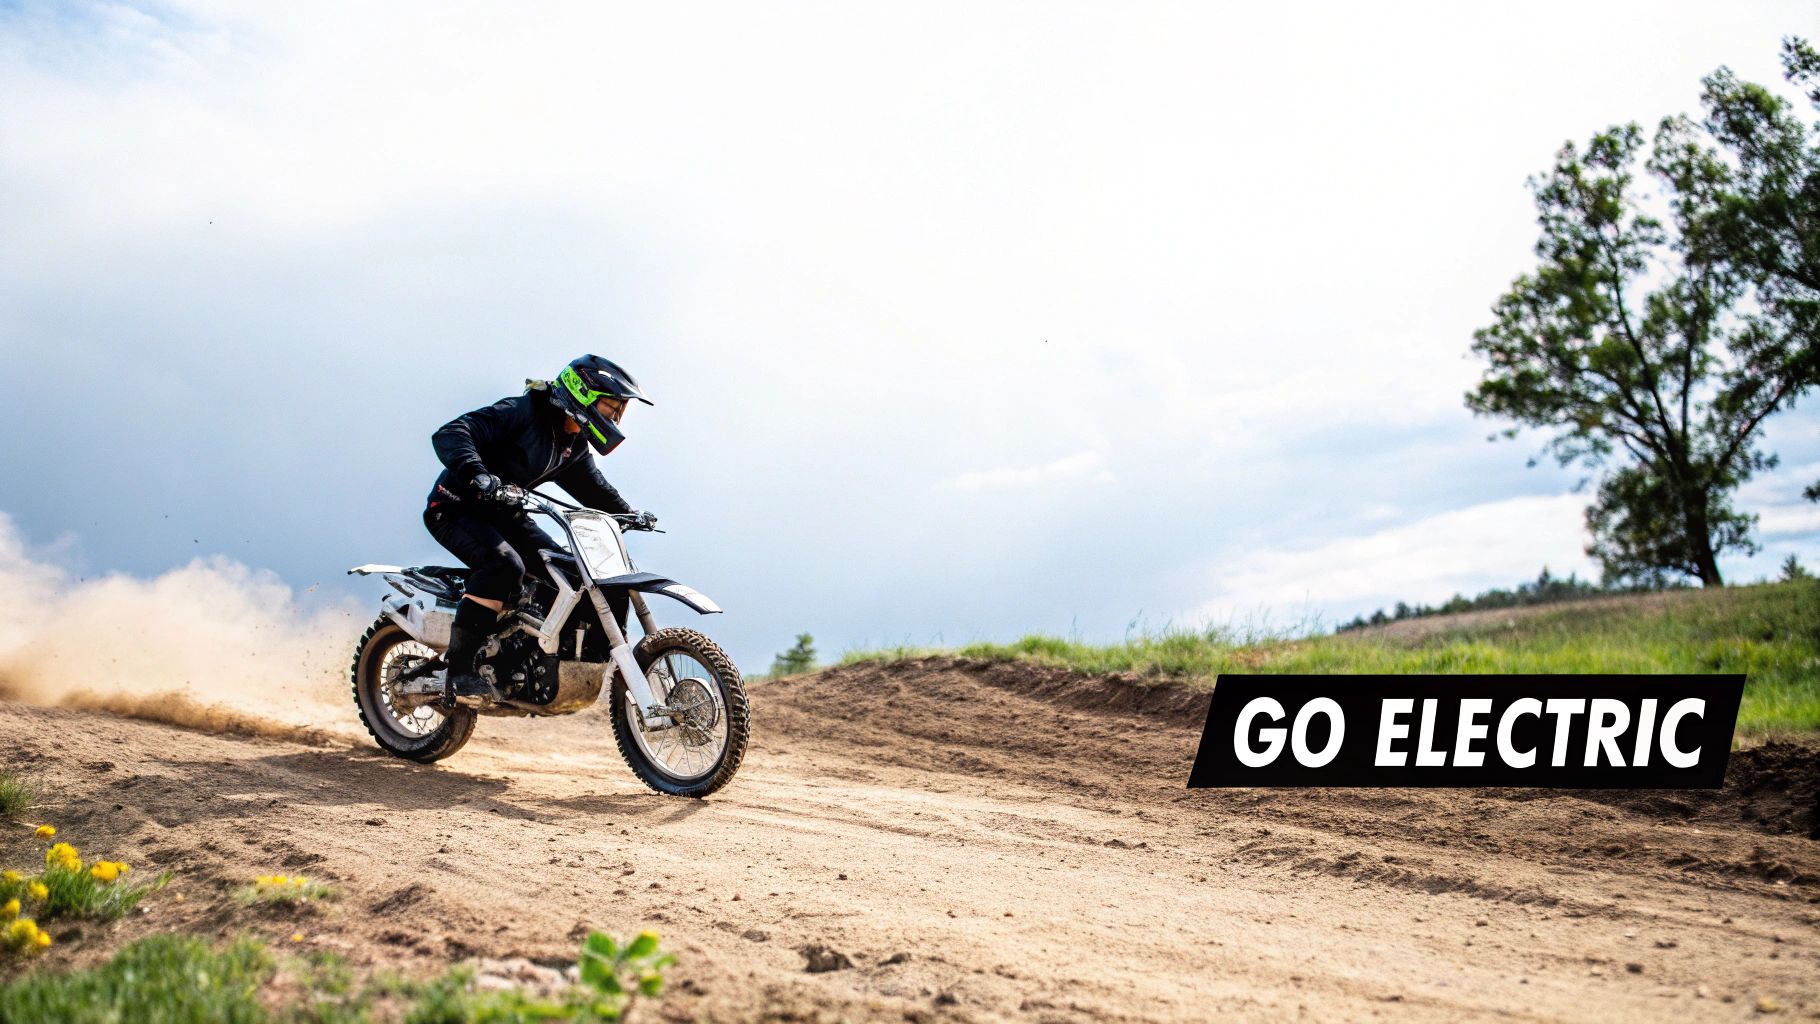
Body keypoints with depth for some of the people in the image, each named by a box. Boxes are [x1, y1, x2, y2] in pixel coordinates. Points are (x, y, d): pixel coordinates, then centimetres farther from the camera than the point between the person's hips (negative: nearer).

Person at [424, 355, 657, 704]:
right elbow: (450, 433, -31)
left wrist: (629, 513, 4)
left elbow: (594, 488, 20)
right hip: (457, 506, -9)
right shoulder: (522, 412, -21)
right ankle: (459, 669, -31)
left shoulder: (574, 446, 7)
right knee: (504, 564, -34)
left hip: (503, 514, 9)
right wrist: (476, 474, -48)